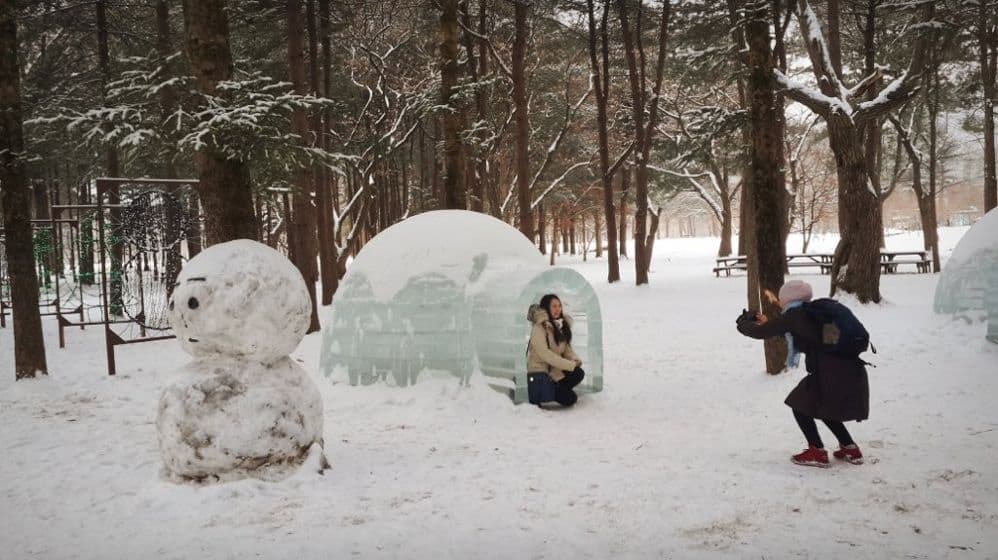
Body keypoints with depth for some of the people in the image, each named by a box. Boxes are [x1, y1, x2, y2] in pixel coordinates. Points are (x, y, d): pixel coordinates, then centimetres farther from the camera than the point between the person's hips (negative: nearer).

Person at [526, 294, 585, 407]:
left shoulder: (562, 324, 5)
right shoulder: (539, 327, -17)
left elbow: (567, 347, 11)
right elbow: (545, 354, -24)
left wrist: (575, 360, -12)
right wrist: (571, 365, -24)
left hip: (555, 367, 8)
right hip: (539, 371, -8)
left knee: (579, 373, -20)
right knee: (569, 398, -19)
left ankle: (554, 390, 0)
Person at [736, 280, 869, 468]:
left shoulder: (794, 315, -3)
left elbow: (760, 333, 0)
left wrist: (743, 322, 20)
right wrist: (768, 324, 37)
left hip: (832, 374, -8)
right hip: (852, 372, 8)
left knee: (800, 405, 12)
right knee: (821, 406, 28)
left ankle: (817, 452, 10)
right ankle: (850, 449, 27)